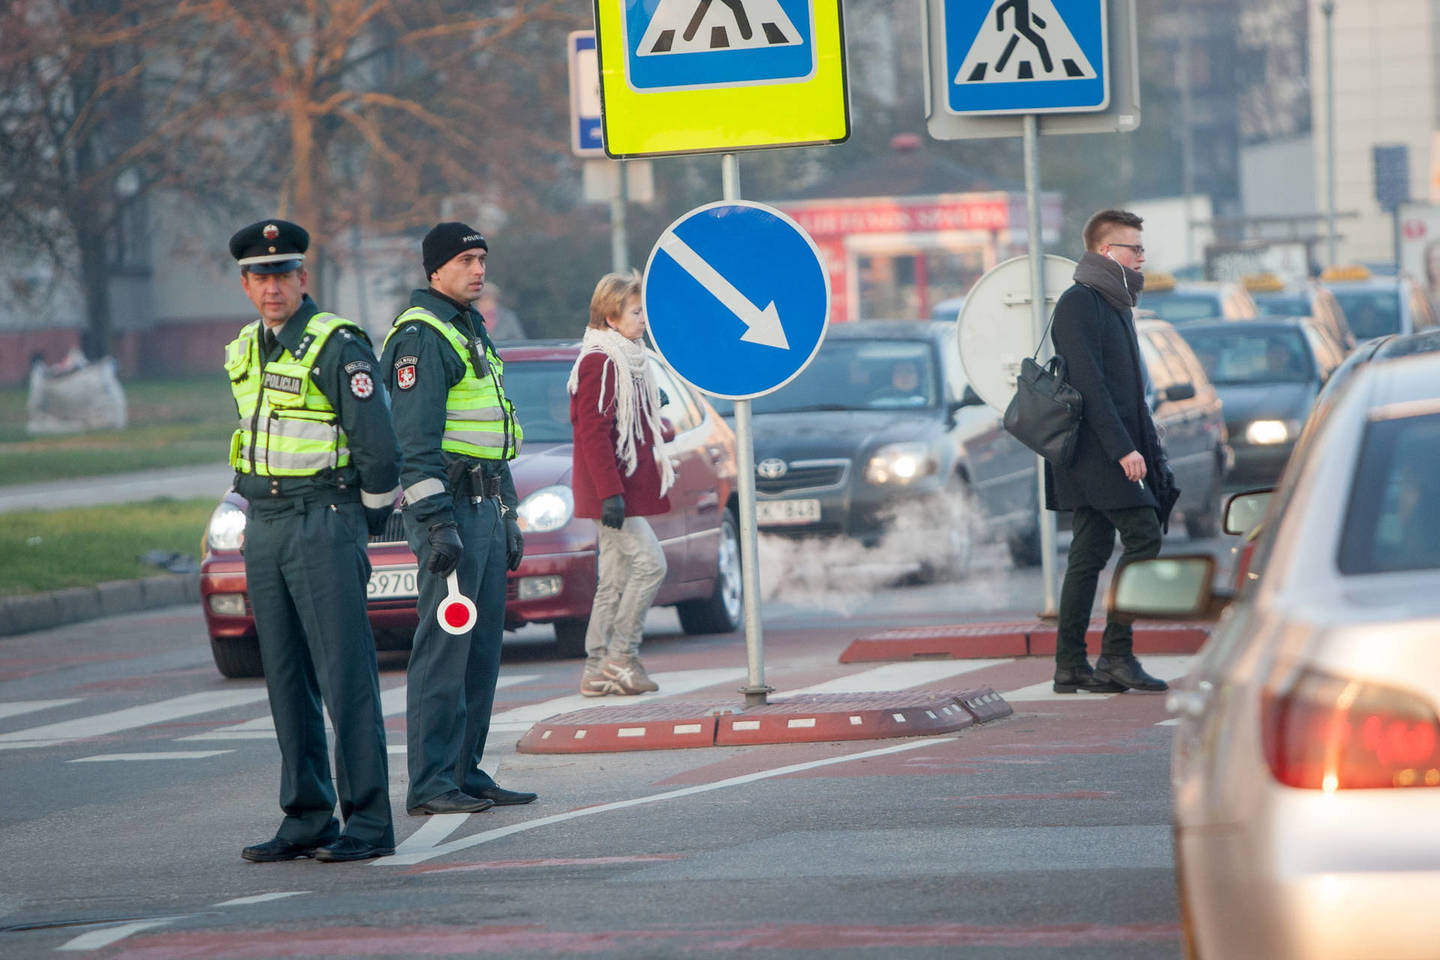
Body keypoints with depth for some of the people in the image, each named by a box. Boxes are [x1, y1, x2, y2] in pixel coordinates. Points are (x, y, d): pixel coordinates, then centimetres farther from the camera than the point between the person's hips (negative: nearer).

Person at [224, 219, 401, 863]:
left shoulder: (338, 345, -10)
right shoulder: (245, 351, 14)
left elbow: (378, 444, -12)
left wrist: (371, 521, -3)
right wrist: (257, 514, 17)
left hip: (324, 523, -8)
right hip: (264, 527, 8)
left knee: (345, 677, -8)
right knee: (286, 681, 7)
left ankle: (368, 822, -6)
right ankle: (306, 820, 11)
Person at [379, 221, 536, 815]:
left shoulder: (472, 332, 20)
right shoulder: (421, 336, -11)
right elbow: (415, 441, -18)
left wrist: (508, 516, 24)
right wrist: (437, 524, -24)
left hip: (485, 506, 10)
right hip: (447, 505, -10)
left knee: (481, 650, 10)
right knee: (444, 649, -10)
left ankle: (466, 773, 14)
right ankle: (431, 786, -10)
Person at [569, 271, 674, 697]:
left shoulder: (628, 360, 17)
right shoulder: (599, 363, -14)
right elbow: (593, 432, -20)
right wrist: (610, 493, -24)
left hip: (628, 488, 10)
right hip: (612, 490, -10)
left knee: (615, 580, 9)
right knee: (650, 562, -13)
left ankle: (597, 670, 10)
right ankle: (621, 655, -7)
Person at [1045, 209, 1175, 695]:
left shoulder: (1115, 304, 21)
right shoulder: (1078, 304, -10)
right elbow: (1089, 383, -18)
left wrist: (1151, 450, 19)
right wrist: (1123, 448, -23)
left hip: (1103, 453, 10)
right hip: (1096, 449, -10)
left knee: (1090, 554, 7)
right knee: (1144, 537, -13)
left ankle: (1070, 665, 7)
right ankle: (1116, 655, -13)